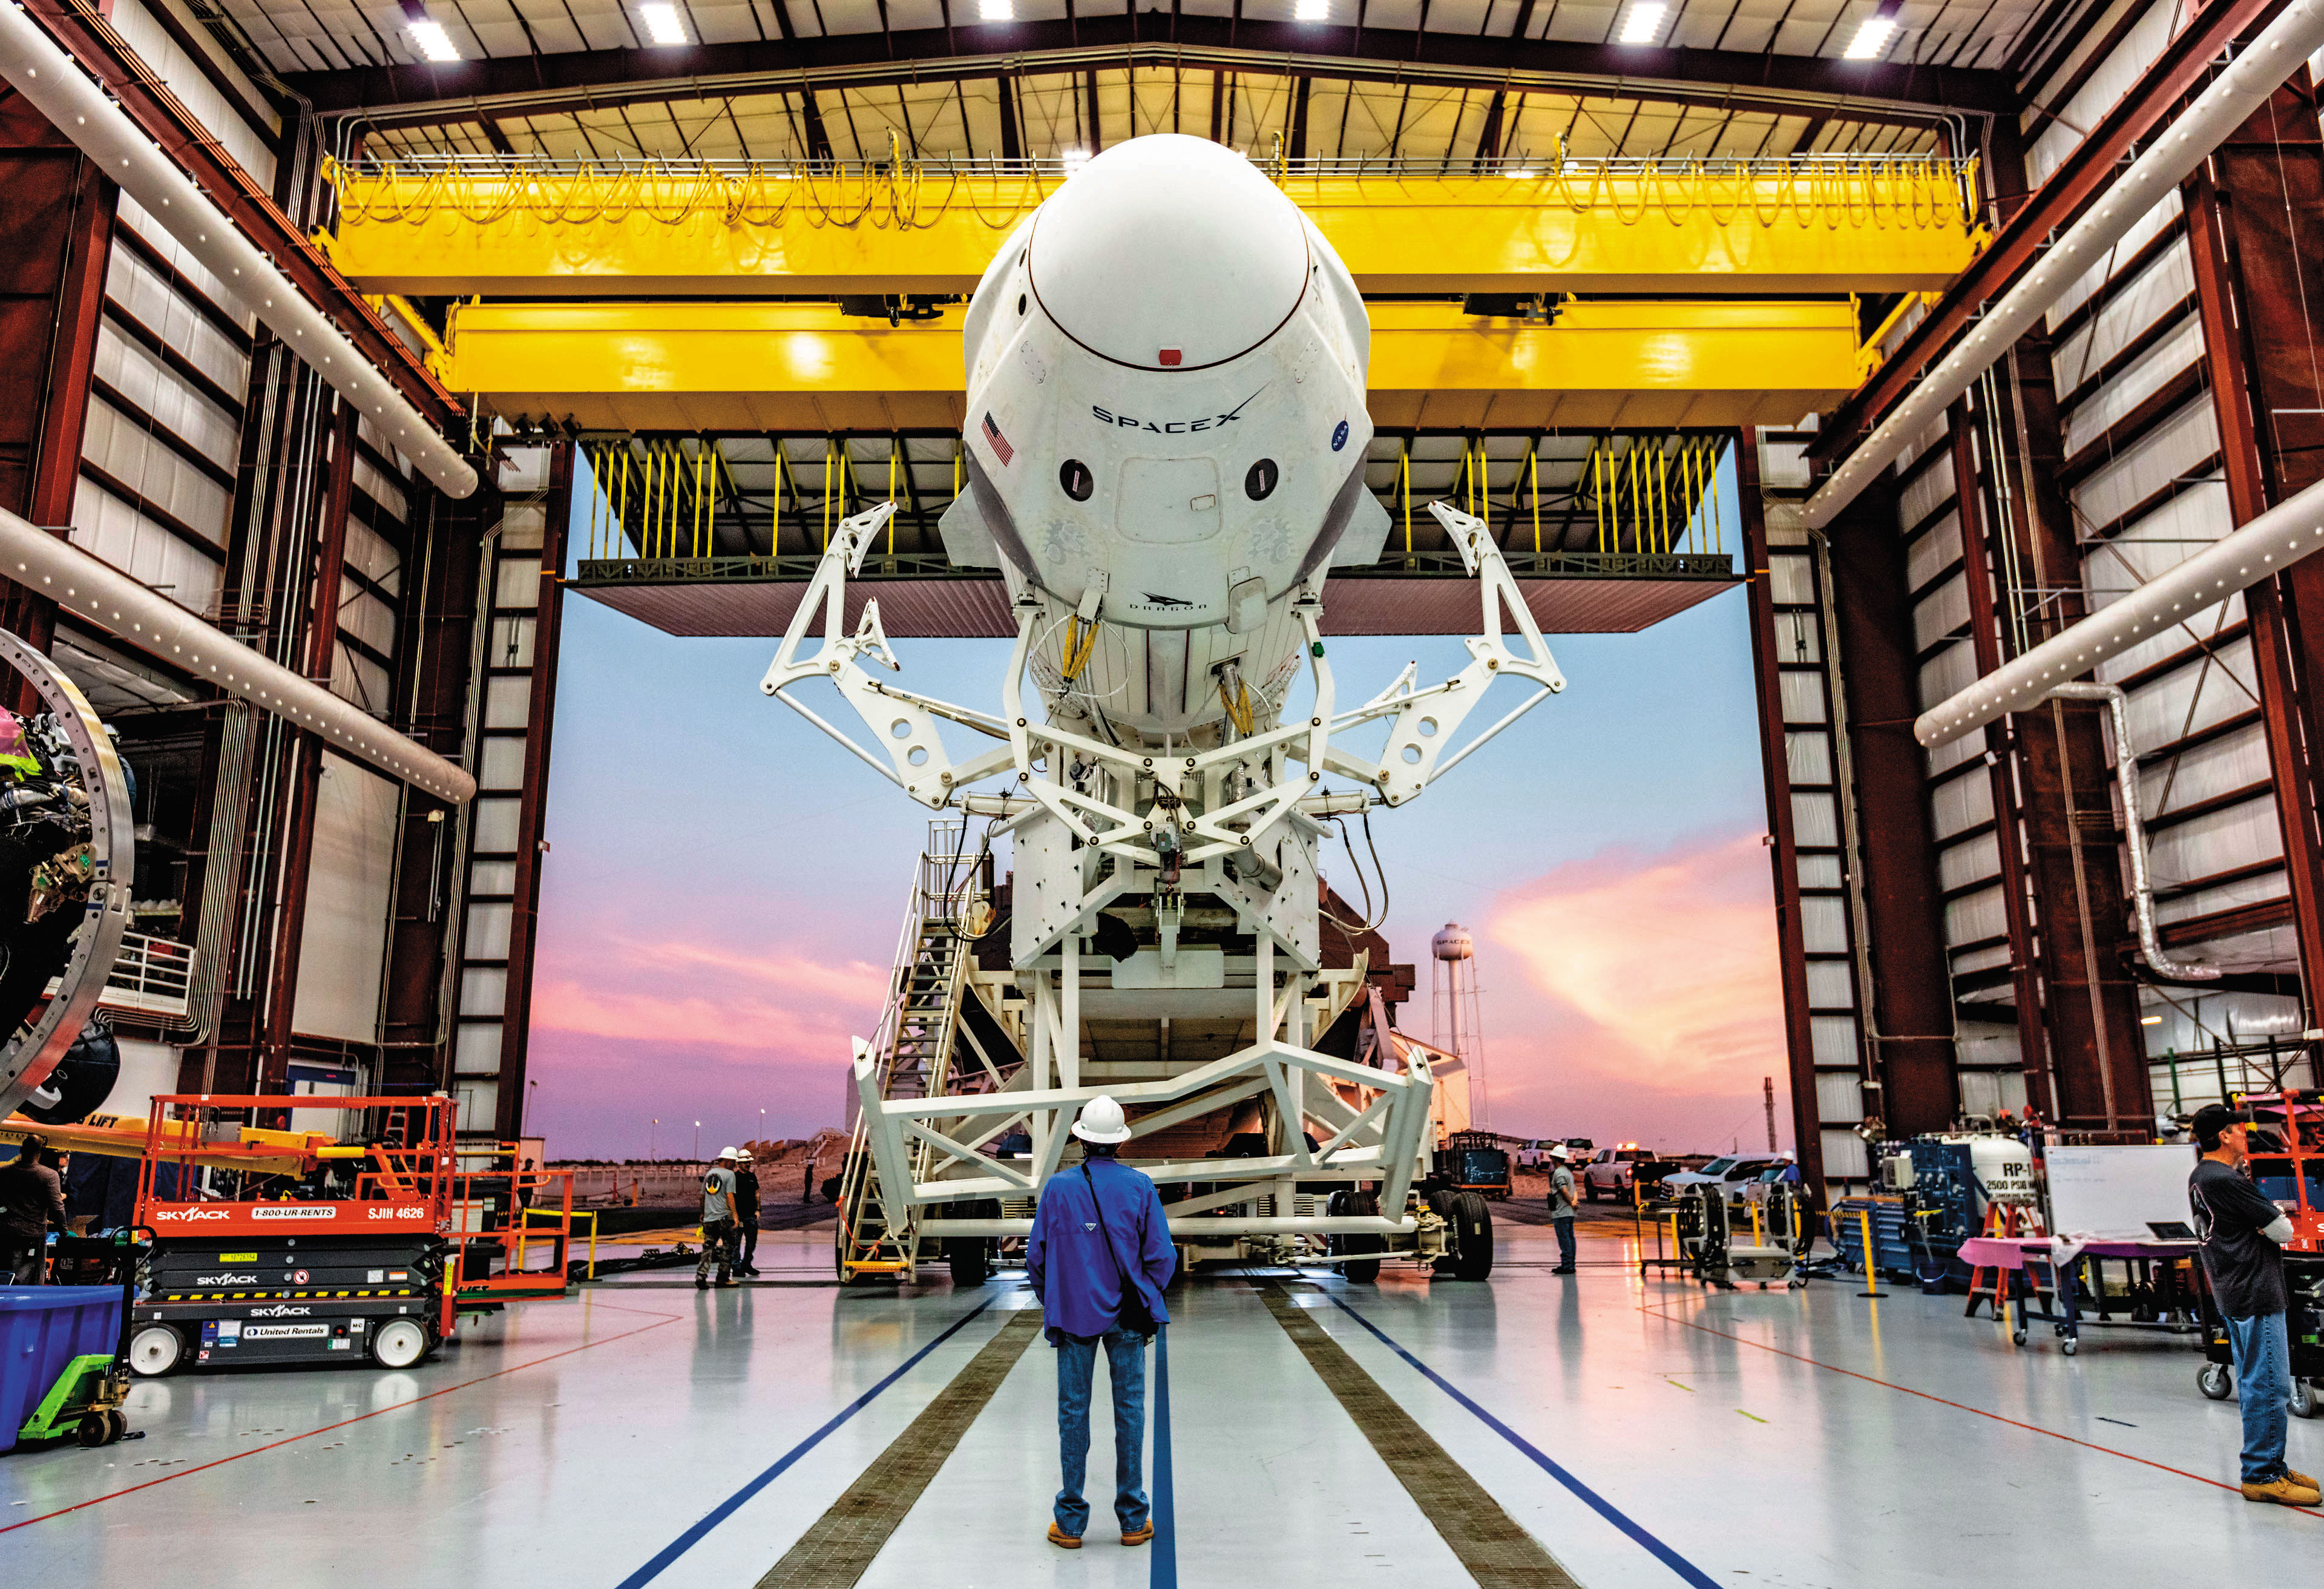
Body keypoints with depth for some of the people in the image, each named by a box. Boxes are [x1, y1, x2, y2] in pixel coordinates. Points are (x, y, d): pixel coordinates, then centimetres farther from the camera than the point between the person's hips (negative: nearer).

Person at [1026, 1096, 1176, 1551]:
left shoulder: (1059, 1187, -5)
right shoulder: (1140, 1188, -5)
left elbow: (1036, 1256, -1)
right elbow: (1162, 1257, -3)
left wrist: (1052, 1301, 14)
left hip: (1073, 1313, 0)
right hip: (1126, 1318, 0)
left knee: (1073, 1411, 7)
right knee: (1129, 1410, 8)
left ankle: (1070, 1522, 12)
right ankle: (1133, 1519, 13)